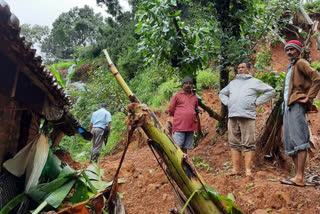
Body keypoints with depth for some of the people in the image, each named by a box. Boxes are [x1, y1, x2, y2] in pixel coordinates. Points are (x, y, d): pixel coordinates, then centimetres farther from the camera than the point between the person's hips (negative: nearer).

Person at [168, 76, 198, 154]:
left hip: (191, 126, 5)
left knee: (185, 147, 8)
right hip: (179, 126, -4)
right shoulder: (176, 95, 3)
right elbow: (171, 110, 5)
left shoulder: (194, 97, 17)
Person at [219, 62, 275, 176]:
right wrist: (227, 102, 14)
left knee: (248, 144, -7)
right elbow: (222, 93, 34)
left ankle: (248, 170, -3)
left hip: (247, 116, -5)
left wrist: (256, 102, -1)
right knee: (234, 143, 4)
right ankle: (235, 169, 8)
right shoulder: (232, 83, 23)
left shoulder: (254, 82, 8)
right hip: (232, 116, 5)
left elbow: (270, 91, 5)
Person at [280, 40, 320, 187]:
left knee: (298, 140, -15)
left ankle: (300, 178, -19)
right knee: (289, 142, 5)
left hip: (297, 105, -10)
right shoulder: (290, 67, 27)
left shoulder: (301, 63, 2)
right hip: (288, 107, 10)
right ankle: (297, 175, 7)